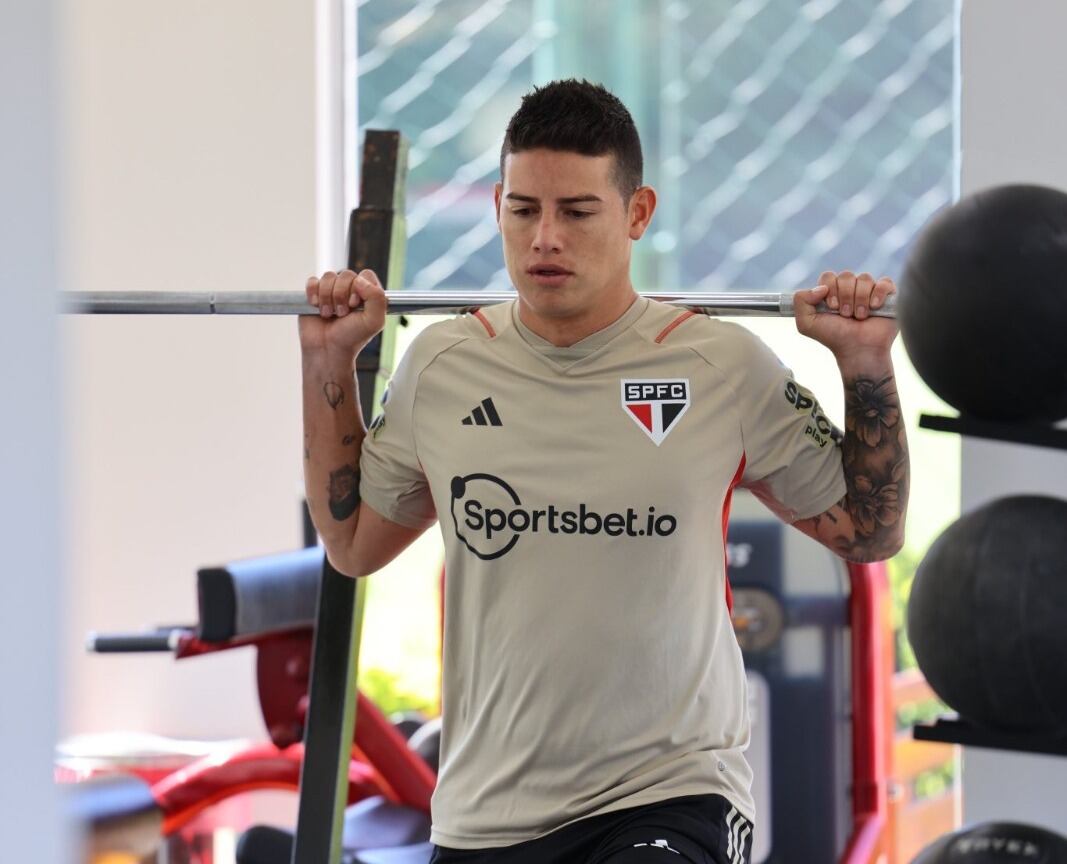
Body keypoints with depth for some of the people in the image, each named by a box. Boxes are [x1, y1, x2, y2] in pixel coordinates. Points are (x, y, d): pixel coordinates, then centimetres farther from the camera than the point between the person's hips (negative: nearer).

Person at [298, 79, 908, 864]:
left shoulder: (724, 370, -5)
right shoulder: (442, 368, 3)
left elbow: (870, 533, 5)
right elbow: (354, 543, 17)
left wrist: (867, 367, -6)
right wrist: (329, 366, 12)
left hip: (669, 795, -4)